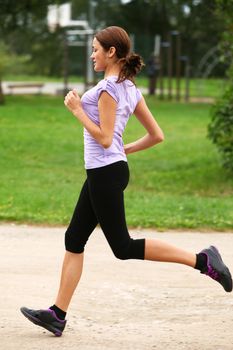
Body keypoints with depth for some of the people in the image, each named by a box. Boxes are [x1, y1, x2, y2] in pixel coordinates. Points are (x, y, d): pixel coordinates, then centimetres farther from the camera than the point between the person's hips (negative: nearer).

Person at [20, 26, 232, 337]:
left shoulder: (108, 88, -15)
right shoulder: (130, 89, 11)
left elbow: (104, 138, -20)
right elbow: (156, 136, 12)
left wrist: (77, 110, -13)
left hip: (105, 173, -10)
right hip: (103, 173, 10)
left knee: (123, 247, -5)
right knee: (74, 239, 9)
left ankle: (201, 260, -8)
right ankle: (58, 314, 10)